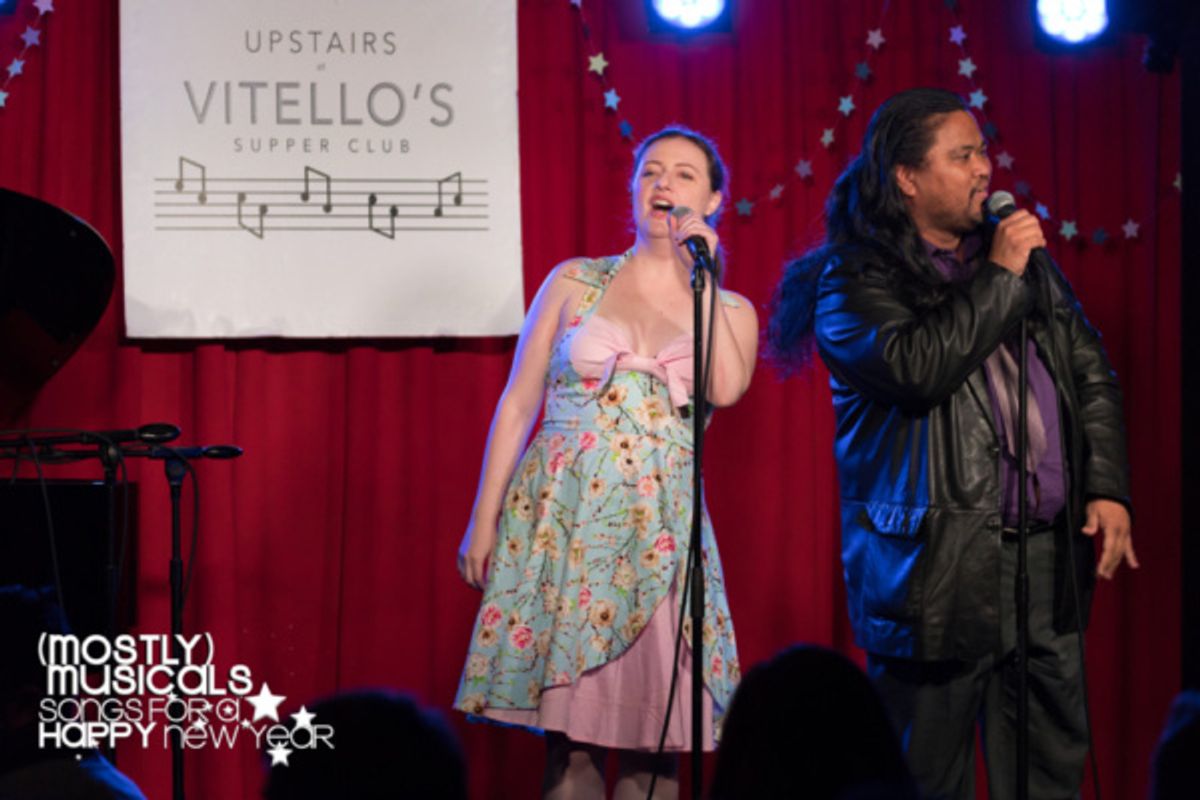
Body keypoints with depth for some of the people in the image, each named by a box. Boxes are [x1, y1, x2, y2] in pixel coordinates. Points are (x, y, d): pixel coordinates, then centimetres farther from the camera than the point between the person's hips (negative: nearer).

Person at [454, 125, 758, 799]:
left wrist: (701, 278, -7)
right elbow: (518, 405, 7)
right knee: (569, 725, -3)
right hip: (559, 516, -1)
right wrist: (484, 518, 2)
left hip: (658, 530, 1)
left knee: (650, 730, -2)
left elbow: (726, 388, -13)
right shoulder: (574, 283, 8)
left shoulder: (730, 310, 9)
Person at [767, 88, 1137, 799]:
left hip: (1050, 553, 6)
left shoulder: (1022, 256, 17)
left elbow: (1092, 373, 17)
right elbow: (916, 367, -21)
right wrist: (1000, 279, -11)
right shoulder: (855, 279, -3)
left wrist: (1108, 489, 5)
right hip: (941, 564, -6)